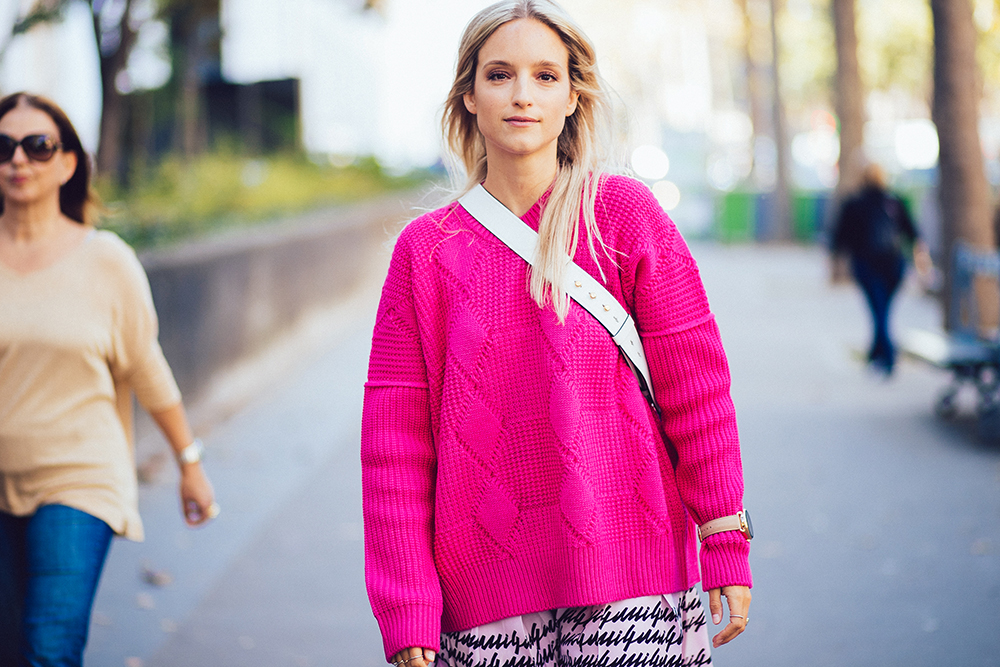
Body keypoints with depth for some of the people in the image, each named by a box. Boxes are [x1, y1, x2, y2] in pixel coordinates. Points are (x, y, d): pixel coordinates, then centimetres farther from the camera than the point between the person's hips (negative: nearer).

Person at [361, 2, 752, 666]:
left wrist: (727, 549, -2)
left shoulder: (627, 213, 0)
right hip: (486, 598, 2)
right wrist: (407, 613, -3)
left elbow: (696, 388, 1)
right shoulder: (425, 249, 4)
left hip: (629, 579, -1)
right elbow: (394, 441, 2)